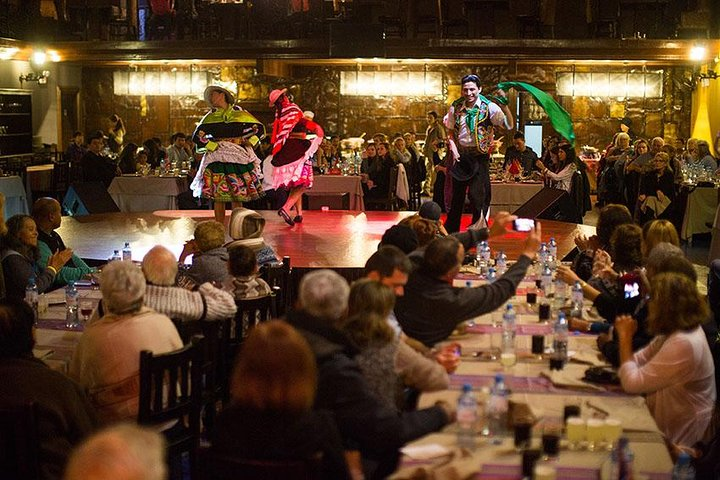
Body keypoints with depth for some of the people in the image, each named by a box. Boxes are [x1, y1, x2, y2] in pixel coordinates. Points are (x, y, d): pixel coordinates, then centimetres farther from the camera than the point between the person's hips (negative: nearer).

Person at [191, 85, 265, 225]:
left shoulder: (239, 113, 6)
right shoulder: (210, 117, 9)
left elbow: (259, 128, 11)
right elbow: (197, 136, 5)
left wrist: (249, 142, -1)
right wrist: (213, 146, -5)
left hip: (238, 157, -1)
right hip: (217, 158, 1)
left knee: (238, 196, -3)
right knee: (218, 197, -4)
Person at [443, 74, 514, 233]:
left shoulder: (489, 107, -11)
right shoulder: (455, 107, -1)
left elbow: (509, 126, -19)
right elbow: (450, 131, 11)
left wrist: (505, 106, -32)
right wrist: (454, 149, -3)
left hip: (479, 156, -3)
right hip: (460, 154, 3)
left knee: (477, 194, -9)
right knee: (457, 194, 12)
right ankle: (451, 229, 26)